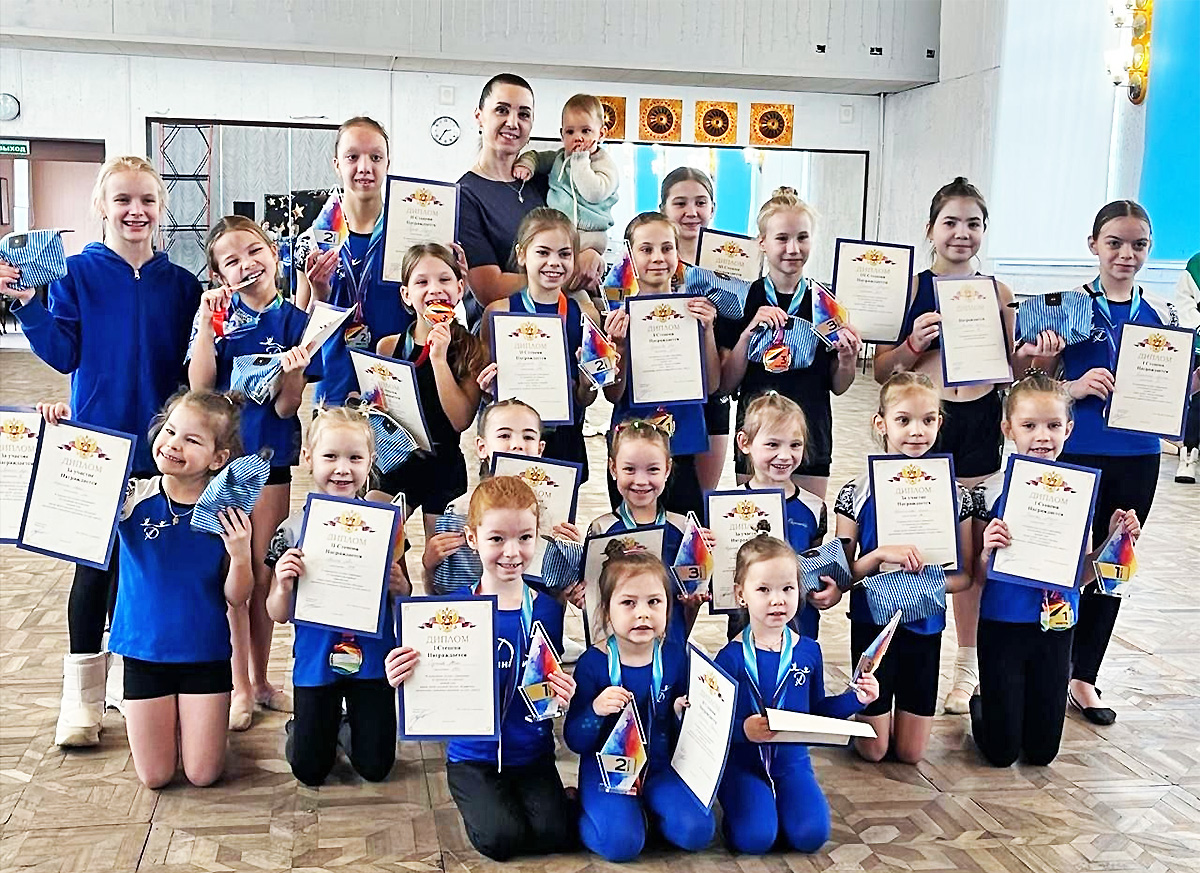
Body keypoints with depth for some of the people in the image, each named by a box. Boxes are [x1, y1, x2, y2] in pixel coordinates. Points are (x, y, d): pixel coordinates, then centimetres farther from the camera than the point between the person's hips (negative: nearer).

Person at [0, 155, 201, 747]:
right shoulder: (78, 274, -2)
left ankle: (128, 672, 26)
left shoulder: (181, 285, 5)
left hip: (159, 444, 3)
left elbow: (192, 366, 7)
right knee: (95, 564, 1)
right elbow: (63, 355, -6)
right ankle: (82, 693, 12)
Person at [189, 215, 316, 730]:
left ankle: (261, 680, 26)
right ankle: (240, 687, 16)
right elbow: (199, 388, -12)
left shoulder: (293, 321, -2)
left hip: (270, 458, 1)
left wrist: (294, 372, -27)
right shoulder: (215, 314, -1)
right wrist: (207, 322, -18)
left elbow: (286, 407, -7)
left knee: (264, 572, 10)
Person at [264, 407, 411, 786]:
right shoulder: (293, 530, -7)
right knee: (309, 770, 7)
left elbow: (405, 598, 4)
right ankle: (300, 727, 37)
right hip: (315, 661, 0)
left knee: (375, 766, 7)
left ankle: (349, 725, 36)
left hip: (372, 659, 1)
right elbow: (279, 614, -3)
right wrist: (284, 585, -23)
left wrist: (399, 586, -18)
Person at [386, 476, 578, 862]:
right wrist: (405, 681, -26)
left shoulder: (547, 609, -4)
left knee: (557, 834, -17)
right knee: (502, 838, -19)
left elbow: (551, 686, 4)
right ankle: (477, 802, 12)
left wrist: (562, 694, -19)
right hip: (473, 757, -1)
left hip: (533, 756, 2)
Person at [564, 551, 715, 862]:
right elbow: (574, 741, -9)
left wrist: (684, 714, -14)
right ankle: (578, 810, 5)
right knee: (621, 842, -25)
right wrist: (596, 710, -29)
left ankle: (645, 806, 10)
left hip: (659, 765, 3)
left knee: (697, 831, -17)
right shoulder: (593, 663, -12)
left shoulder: (675, 657, -2)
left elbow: (681, 732, 9)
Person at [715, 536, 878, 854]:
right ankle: (737, 804, 10)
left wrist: (855, 699, 0)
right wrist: (742, 729, -31)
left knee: (811, 835, -18)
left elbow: (816, 709, 13)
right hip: (742, 763, -3)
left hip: (792, 761, 3)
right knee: (754, 839, -23)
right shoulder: (731, 657, -12)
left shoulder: (808, 652, 2)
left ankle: (775, 801, 13)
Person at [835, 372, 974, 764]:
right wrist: (880, 555, -25)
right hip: (872, 623, -1)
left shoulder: (954, 495, -4)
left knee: (911, 752, 8)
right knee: (873, 749, 4)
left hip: (925, 626, 2)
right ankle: (864, 712, 36)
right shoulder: (858, 494, -10)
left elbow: (964, 575, 0)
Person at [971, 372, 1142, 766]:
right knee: (1001, 751, 5)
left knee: (1042, 750, 11)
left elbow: (1081, 573, 5)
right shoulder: (992, 491, -11)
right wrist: (987, 552, -28)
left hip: (1056, 627, 3)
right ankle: (981, 705, 35)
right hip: (1002, 625, -3)